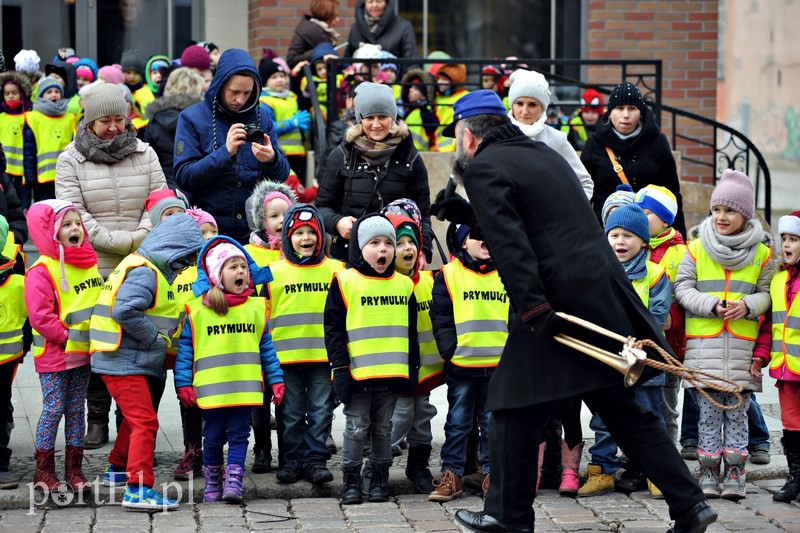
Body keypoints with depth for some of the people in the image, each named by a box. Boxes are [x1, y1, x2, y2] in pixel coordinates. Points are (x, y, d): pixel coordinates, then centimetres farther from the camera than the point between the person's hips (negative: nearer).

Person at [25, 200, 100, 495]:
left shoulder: (89, 264, 10)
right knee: (53, 409, -2)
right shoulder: (42, 270, -14)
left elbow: (100, 301, 19)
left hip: (83, 353, 7)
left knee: (76, 409, 11)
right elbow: (40, 315, -19)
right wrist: (67, 337, -20)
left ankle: (74, 469, 17)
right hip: (54, 355, -6)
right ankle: (44, 471, 8)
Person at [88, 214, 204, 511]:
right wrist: (156, 338, -21)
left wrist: (158, 340, 5)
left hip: (133, 362, 11)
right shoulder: (144, 272, -18)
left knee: (135, 419, 25)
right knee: (145, 422, -13)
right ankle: (138, 489, -15)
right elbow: (124, 310, -30)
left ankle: (117, 470, 42)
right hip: (125, 363, -11)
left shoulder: (152, 271, 15)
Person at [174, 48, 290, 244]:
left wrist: (272, 159, -17)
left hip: (257, 229, 2)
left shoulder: (262, 117, 6)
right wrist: (225, 153, -22)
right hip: (210, 230, -2)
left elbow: (282, 175, 6)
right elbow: (183, 177, -10)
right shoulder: (192, 118, -2)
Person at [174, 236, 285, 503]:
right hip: (211, 388, -1)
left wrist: (276, 380, 7)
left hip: (245, 387, 1)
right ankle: (212, 481, 24)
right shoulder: (197, 310, -3)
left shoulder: (256, 308, 5)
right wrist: (183, 384, -4)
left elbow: (266, 348, 10)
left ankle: (234, 481, 4)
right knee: (214, 436, 9)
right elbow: (185, 349, 0)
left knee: (238, 434, 2)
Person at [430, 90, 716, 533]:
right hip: (607, 293, 8)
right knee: (625, 410, 12)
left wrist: (532, 308, -22)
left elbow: (508, 243, -17)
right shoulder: (543, 154, 21)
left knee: (515, 409, 5)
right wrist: (468, 213, 37)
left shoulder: (483, 168, -4)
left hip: (559, 296, -8)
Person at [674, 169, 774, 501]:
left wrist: (748, 305, -14)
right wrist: (711, 305, -13)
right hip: (703, 343, 0)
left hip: (743, 345, 0)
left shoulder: (761, 253, 5)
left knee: (738, 411, 3)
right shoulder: (697, 248, 3)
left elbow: (767, 293, 7)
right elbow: (683, 288, 2)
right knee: (708, 411, 2)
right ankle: (708, 473, 9)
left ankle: (734, 473, 9)